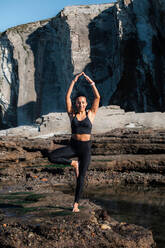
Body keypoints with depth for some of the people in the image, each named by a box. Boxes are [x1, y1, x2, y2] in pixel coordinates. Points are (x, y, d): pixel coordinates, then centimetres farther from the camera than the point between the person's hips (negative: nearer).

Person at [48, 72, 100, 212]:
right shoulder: (72, 114, 6)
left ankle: (76, 204, 12)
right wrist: (74, 81, -2)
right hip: (73, 146, 1)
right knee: (52, 157, -21)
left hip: (86, 148, -1)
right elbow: (67, 97, -1)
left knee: (81, 178, -1)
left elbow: (97, 97, -3)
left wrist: (91, 82, -5)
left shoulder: (90, 114, 4)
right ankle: (73, 163, 2)